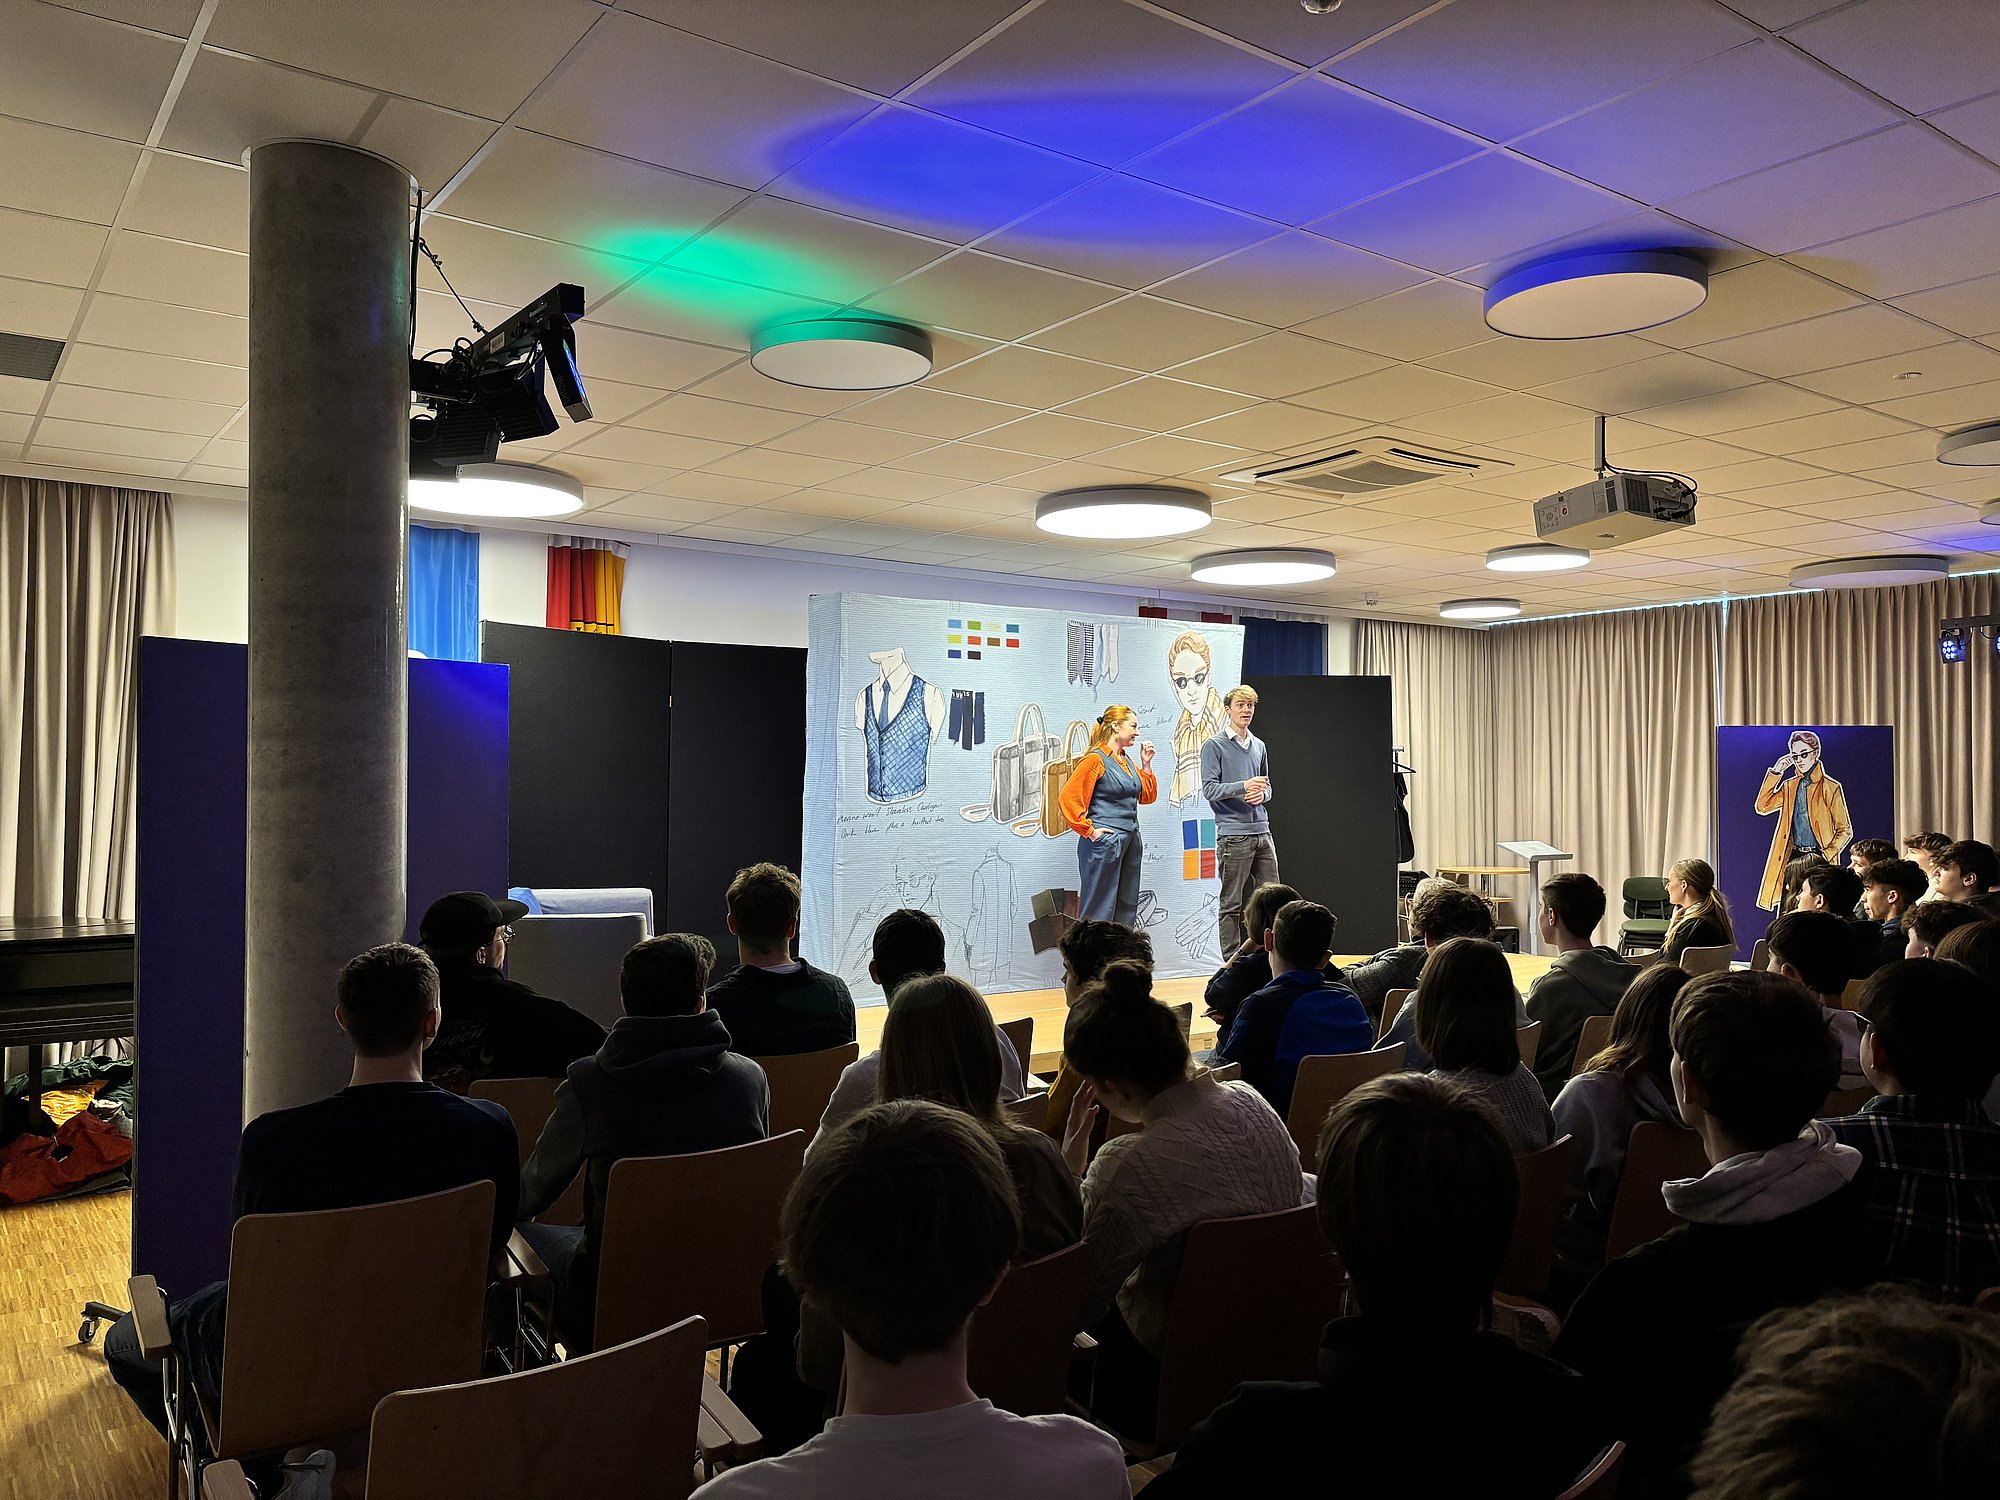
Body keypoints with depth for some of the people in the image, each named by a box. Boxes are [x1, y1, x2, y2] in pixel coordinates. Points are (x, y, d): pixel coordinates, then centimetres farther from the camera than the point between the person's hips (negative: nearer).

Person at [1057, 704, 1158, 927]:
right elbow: (1069, 798, -16)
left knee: (1127, 909, 11)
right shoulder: (1095, 759, -10)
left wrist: (1146, 765, 11)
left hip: (1130, 841, 9)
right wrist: (1088, 831, -14)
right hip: (1104, 841, -9)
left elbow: (1146, 796, 22)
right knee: (1100, 910, -6)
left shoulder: (1126, 762, 15)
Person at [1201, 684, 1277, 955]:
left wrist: (1262, 794, -3)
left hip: (1262, 832, 6)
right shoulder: (1214, 745, -4)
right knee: (1233, 904, -1)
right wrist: (1244, 786, -25)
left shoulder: (1259, 746, 16)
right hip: (1233, 834, -6)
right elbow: (1209, 788, -11)